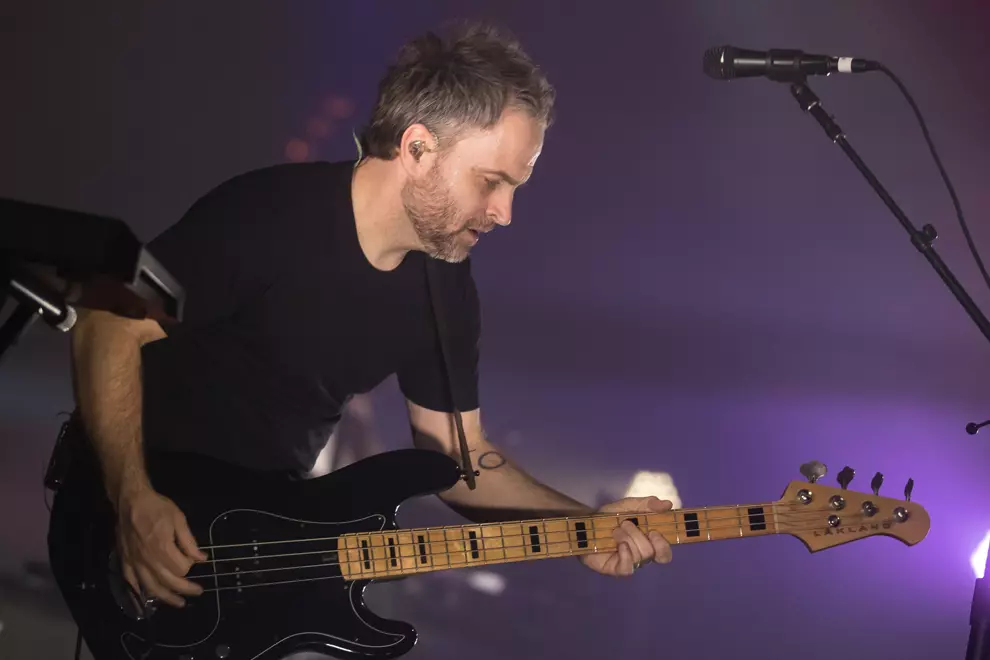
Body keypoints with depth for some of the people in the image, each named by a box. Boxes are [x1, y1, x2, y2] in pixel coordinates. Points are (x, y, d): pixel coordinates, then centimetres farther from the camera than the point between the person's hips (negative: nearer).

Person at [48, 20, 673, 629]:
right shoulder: (266, 215, -23)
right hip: (127, 509, -5)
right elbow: (111, 326, -19)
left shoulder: (447, 288, -3)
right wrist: (133, 501, -27)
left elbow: (459, 455, 4)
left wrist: (584, 527, -10)